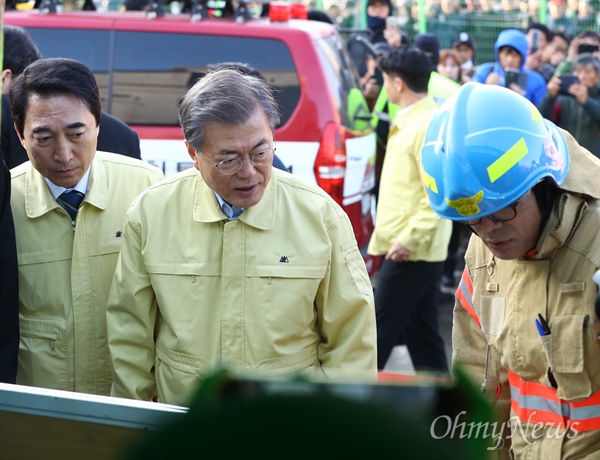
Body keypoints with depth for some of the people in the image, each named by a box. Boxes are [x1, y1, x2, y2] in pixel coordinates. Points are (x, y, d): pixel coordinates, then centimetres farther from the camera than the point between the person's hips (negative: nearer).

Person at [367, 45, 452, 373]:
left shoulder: (428, 126, -17)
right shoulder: (412, 121, 15)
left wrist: (410, 237, -22)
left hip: (411, 250, -10)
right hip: (415, 249, 10)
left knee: (379, 332, -4)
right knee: (421, 334, 12)